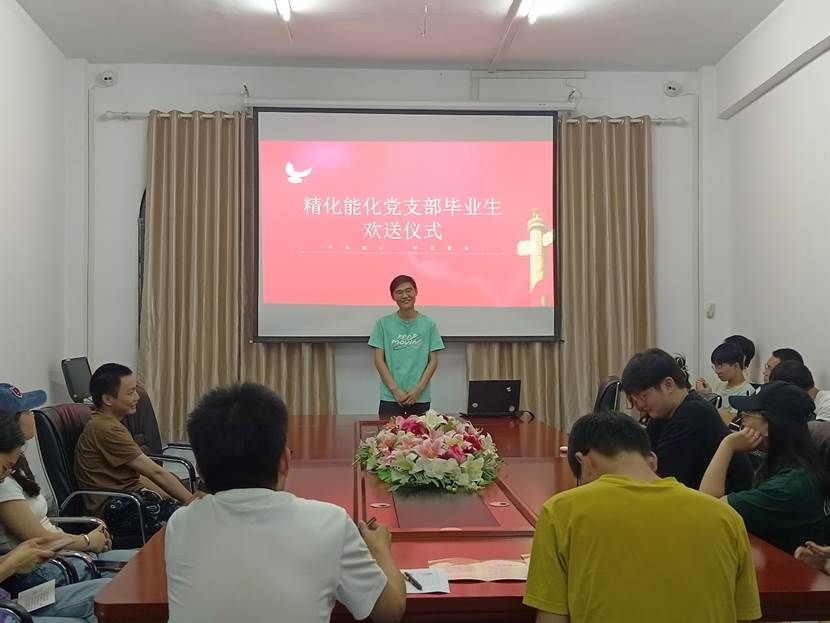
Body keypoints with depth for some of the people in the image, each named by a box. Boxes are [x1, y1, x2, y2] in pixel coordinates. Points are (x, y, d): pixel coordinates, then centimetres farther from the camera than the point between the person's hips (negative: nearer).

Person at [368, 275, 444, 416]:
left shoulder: (428, 324, 4)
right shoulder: (383, 324, 2)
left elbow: (433, 361, 3)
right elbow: (379, 360, 0)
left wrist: (418, 389, -7)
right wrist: (395, 389, -8)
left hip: (420, 398, 1)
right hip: (390, 398, 0)